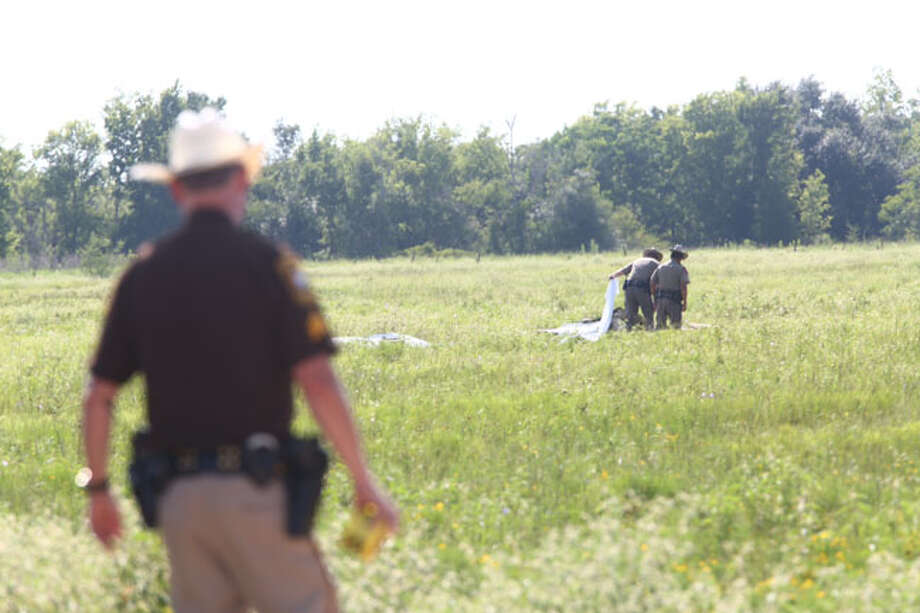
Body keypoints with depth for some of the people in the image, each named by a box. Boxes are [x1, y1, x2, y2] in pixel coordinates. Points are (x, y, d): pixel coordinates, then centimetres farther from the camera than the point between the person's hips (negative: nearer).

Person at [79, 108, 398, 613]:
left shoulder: (144, 274, 6)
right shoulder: (266, 264, -7)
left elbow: (98, 397, 7)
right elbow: (318, 383, -14)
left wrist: (98, 490, 19)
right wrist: (363, 481, -7)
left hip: (178, 495, 5)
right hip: (255, 492, -5)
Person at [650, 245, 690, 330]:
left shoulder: (660, 268, 10)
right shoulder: (681, 269, -5)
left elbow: (653, 284, 10)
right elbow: (683, 286, -12)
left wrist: (655, 300, 17)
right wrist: (685, 302, -6)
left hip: (660, 300, 4)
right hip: (674, 300, -4)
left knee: (660, 325, 9)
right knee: (675, 325, -1)